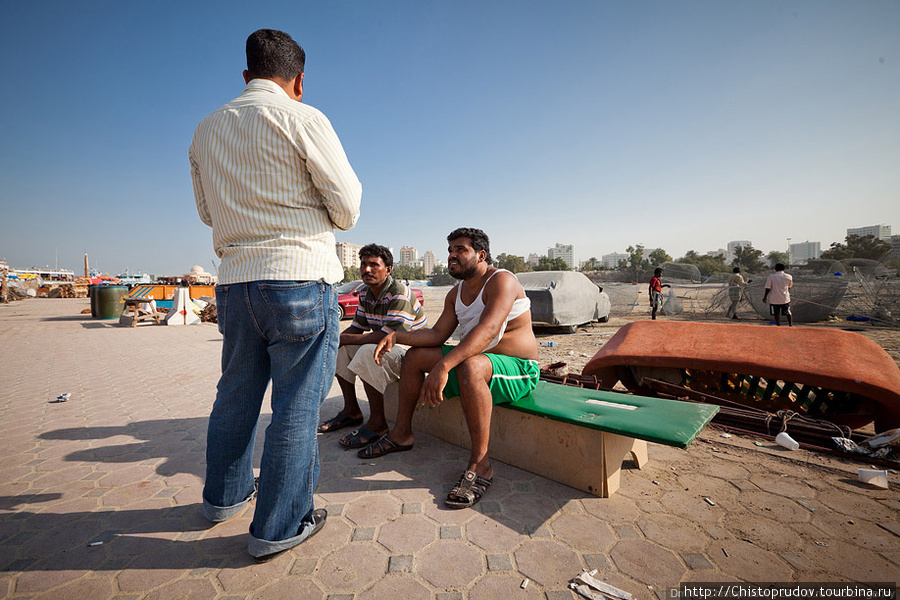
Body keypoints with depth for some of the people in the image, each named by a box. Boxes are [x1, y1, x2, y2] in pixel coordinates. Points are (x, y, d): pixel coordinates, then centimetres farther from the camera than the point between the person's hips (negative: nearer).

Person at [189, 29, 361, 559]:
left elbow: (209, 211, 23)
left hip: (235, 281, 7)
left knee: (236, 394, 20)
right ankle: (279, 526, 16)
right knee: (298, 405, 3)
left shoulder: (206, 129, 16)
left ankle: (226, 495, 40)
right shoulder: (303, 119, -3)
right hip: (301, 277, -6)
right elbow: (347, 210, -4)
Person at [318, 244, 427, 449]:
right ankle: (351, 411, 11)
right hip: (388, 346, 10)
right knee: (337, 348, 7)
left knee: (368, 352, -34)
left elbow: (388, 336, -30)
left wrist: (345, 339, -23)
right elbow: (357, 327, 13)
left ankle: (377, 423, -18)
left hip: (409, 349, -9)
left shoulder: (399, 294, -22)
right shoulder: (366, 295, 6)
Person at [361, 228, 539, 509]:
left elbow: (487, 331, -35)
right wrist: (396, 335, -11)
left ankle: (480, 464, -28)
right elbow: (437, 334, 5)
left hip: (518, 371, -8)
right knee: (414, 356, 5)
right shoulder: (456, 293, 9)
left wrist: (443, 366, -45)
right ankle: (402, 434, 16)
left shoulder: (501, 281, -18)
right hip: (475, 359, 9)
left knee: (469, 365, -40)